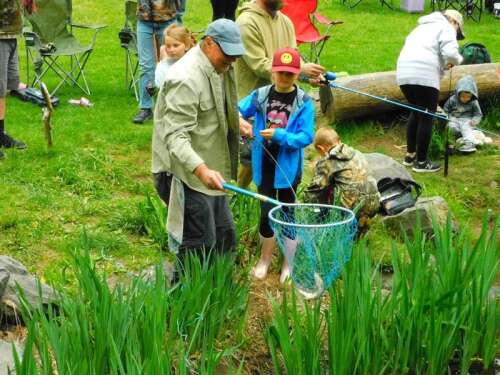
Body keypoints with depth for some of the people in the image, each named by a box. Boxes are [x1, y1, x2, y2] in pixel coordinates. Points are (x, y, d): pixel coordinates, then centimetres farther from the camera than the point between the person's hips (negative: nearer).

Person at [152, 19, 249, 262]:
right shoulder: (186, 79, -25)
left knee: (224, 237, 17)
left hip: (210, 170, 10)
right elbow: (176, 136, -33)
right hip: (186, 173, -10)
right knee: (199, 246, -4)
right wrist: (201, 170, -45)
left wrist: (236, 124, 15)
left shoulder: (220, 68, 7)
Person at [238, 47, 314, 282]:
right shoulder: (260, 96, -3)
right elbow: (237, 111, 4)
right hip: (264, 165, 2)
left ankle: (288, 263, 29)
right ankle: (265, 259, 28)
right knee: (267, 213, 5)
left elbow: (306, 137, -14)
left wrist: (279, 135, -25)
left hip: (288, 167, -2)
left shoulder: (303, 102, -11)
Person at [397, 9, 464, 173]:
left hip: (404, 73, 8)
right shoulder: (446, 27, 7)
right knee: (426, 117, 3)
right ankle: (421, 162, 9)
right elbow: (450, 53, -9)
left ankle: (410, 155, 26)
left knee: (416, 112, 23)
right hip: (424, 75, -8)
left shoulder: (423, 27, 32)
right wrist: (457, 60, 13)